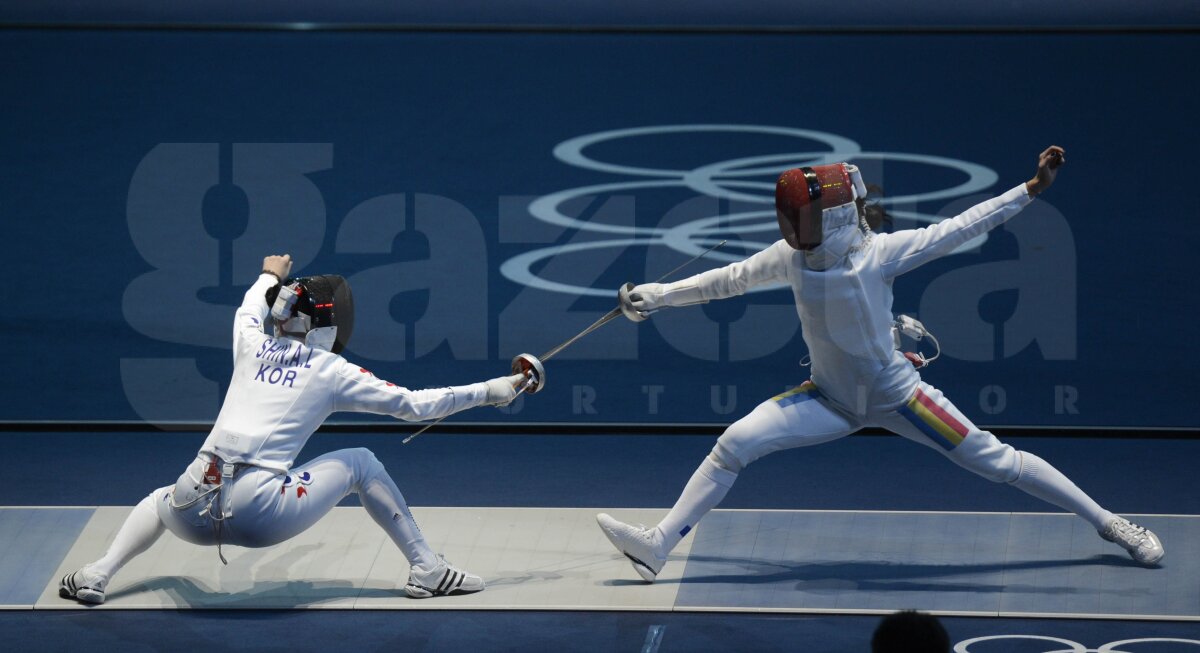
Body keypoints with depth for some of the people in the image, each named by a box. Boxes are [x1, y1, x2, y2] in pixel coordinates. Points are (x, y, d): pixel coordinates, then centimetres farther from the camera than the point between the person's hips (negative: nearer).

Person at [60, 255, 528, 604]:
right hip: (260, 513, -3)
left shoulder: (252, 344, 18)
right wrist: (488, 392, 18)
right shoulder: (333, 372, 8)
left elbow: (250, 309, 45)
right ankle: (427, 570, 18)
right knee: (360, 463, 19)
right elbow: (414, 405, 10)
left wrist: (270, 277, 65)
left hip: (196, 512, 3)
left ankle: (98, 575, 15)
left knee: (160, 502, 41)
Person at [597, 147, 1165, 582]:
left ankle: (1109, 524, 13)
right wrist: (657, 296, 0)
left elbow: (958, 230, -20)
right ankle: (656, 547, -13)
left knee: (995, 462, -2)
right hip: (830, 400, 3)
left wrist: (1030, 190, -26)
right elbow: (729, 280, 3)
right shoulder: (793, 256, -10)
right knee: (733, 446, -14)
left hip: (895, 398, -3)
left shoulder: (879, 252, -21)